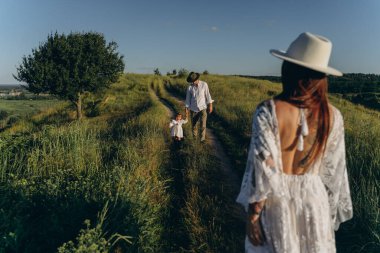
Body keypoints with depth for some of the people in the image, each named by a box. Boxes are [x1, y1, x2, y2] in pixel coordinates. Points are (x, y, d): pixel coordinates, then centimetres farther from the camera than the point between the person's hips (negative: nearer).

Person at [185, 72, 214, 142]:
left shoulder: (204, 84, -7)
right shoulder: (190, 87, -2)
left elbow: (208, 95, -3)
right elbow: (188, 98, 3)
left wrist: (210, 105, -5)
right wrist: (186, 109, 1)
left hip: (203, 108, -2)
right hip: (193, 109, 2)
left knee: (203, 124, -14)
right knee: (194, 125, 7)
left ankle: (202, 139, -7)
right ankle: (194, 138, 25)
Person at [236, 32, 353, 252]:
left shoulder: (268, 111, -20)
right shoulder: (332, 116, -7)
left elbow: (263, 170, -20)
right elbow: (333, 173, 0)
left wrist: (253, 215, -9)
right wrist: (330, 216, 13)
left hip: (276, 204, -3)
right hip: (315, 203, 4)